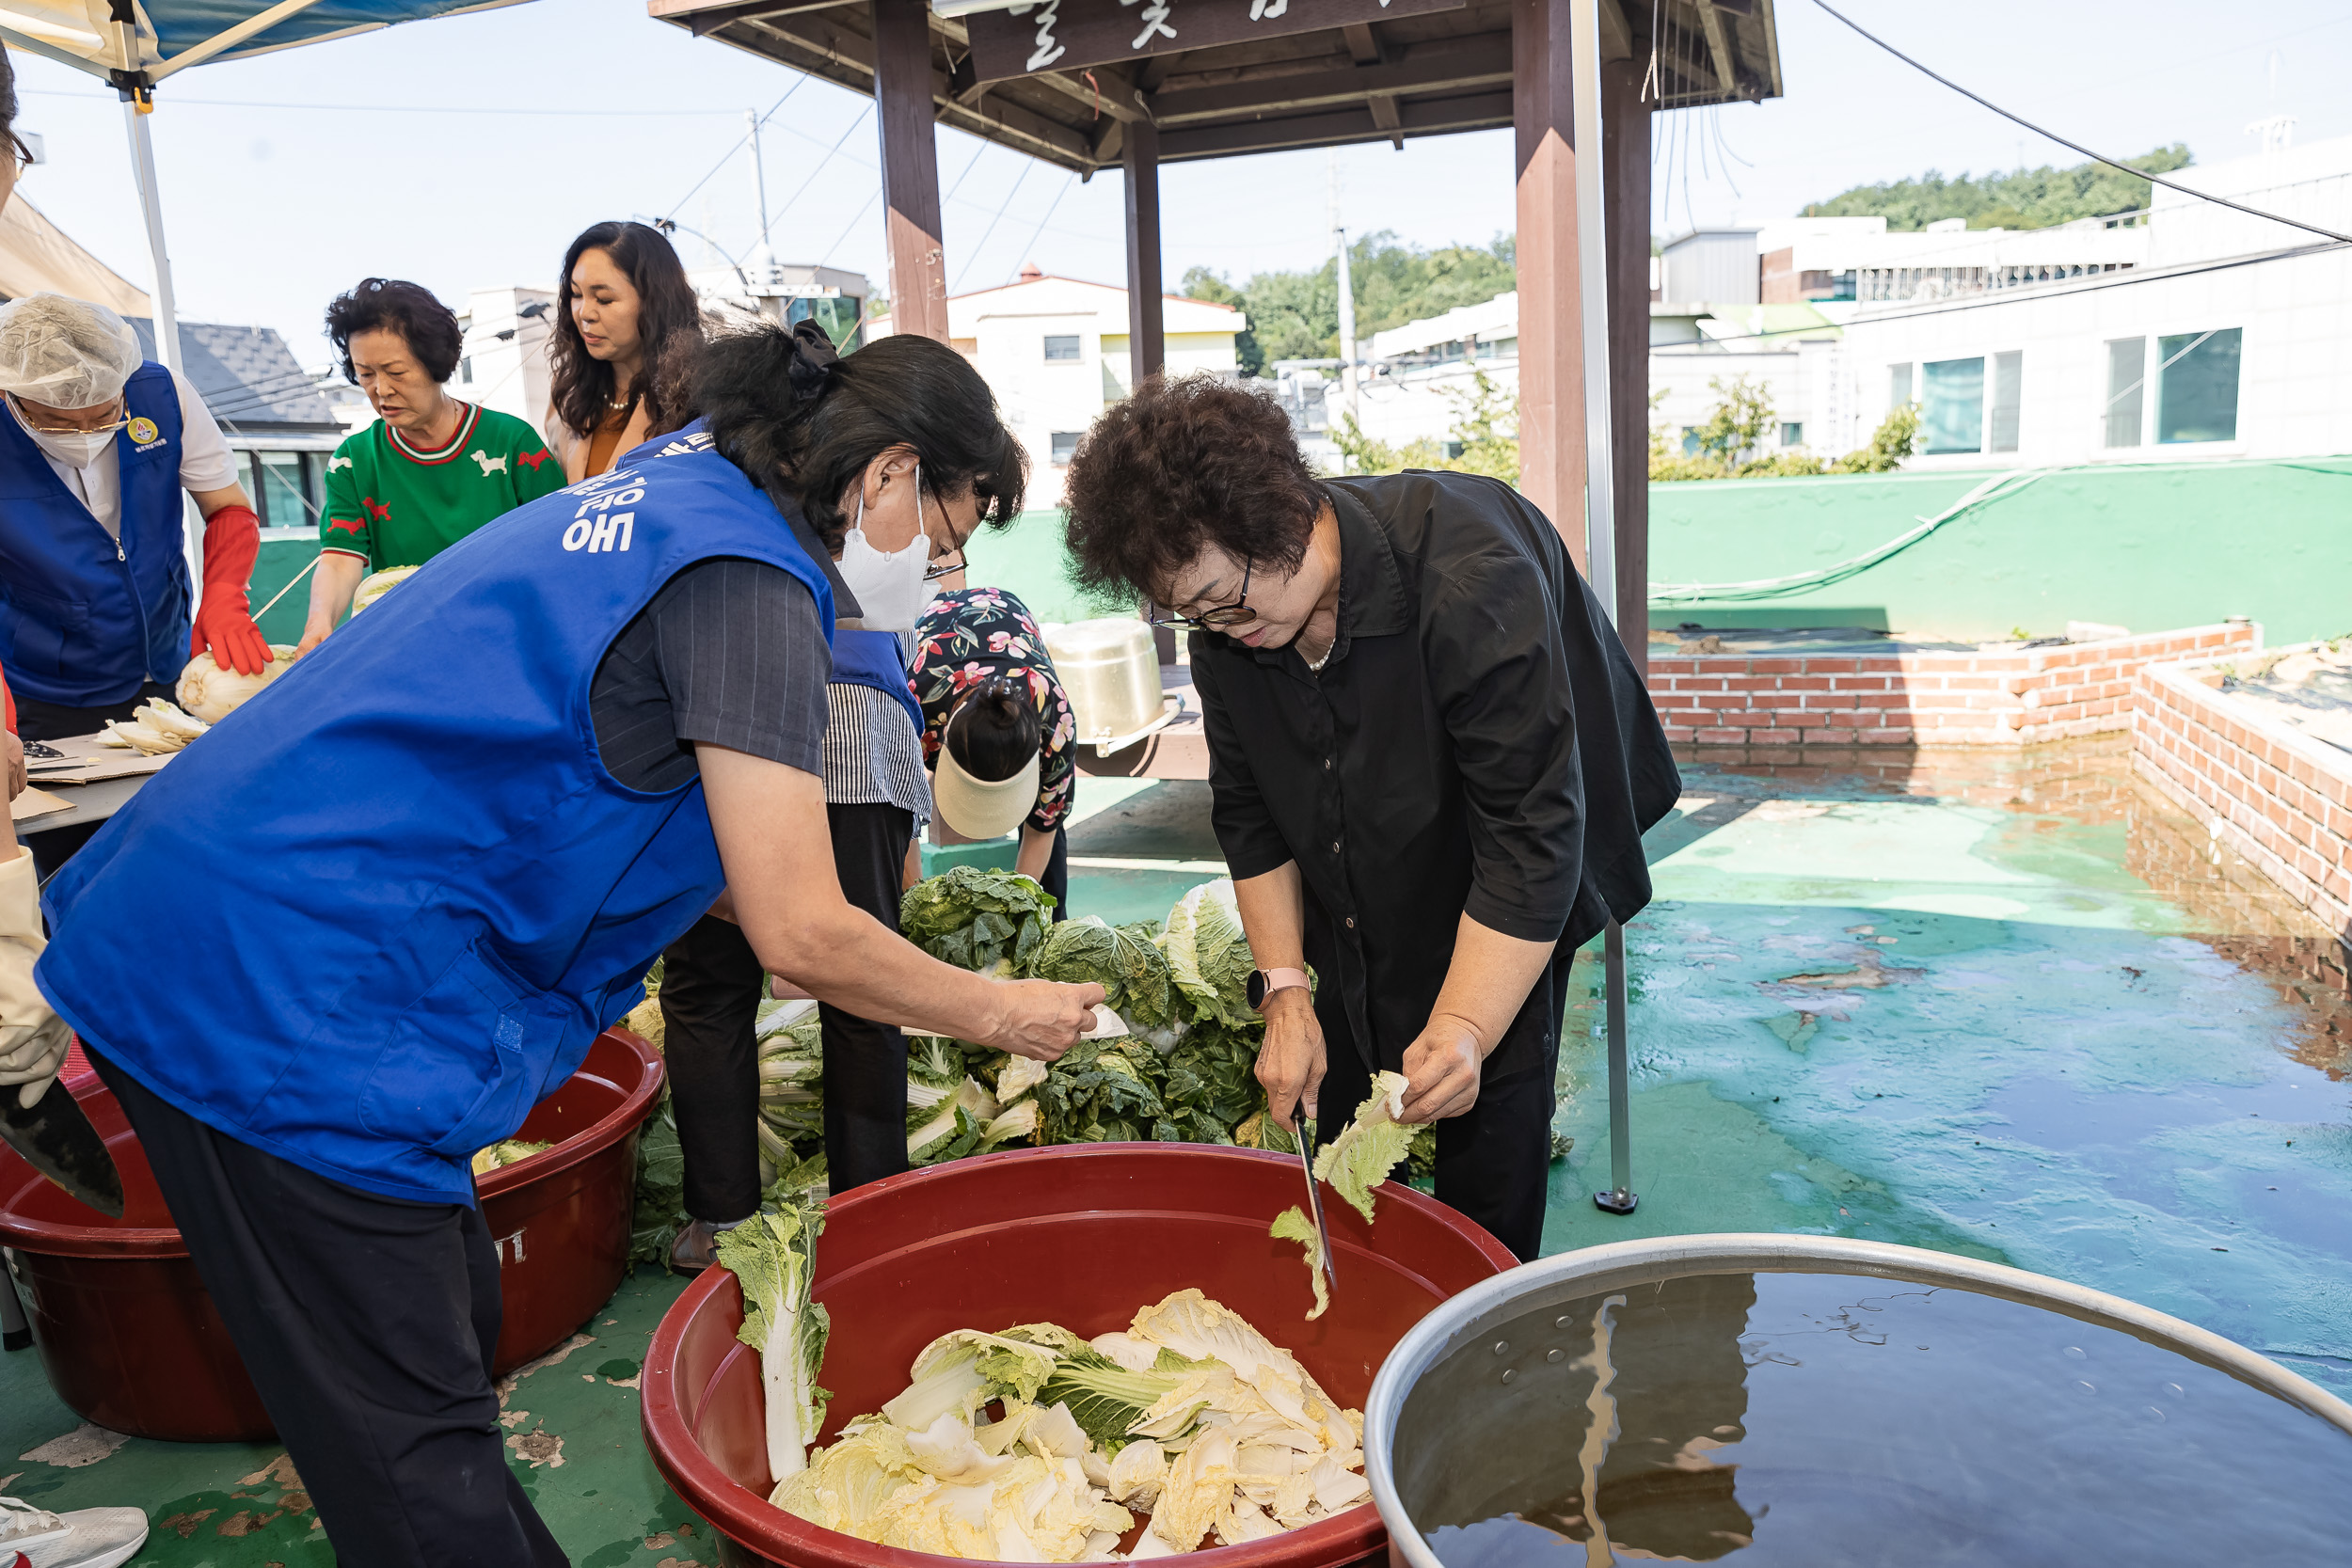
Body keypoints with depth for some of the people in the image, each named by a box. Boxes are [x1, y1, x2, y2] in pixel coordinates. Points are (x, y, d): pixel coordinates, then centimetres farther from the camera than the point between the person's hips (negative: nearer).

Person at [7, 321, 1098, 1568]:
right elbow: (801, 938, -17)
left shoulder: (655, 496, 14)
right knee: (412, 1450, 1)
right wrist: (998, 1013, 0)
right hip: (294, 1006, -10)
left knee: (454, 1328, 21)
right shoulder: (745, 579, -15)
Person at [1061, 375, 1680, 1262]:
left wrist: (1466, 1029, -36)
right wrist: (1284, 992, -9)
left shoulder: (1472, 582, -32)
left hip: (1503, 921, -5)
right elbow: (1250, 818, -2)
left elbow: (1532, 836, -31)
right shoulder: (1224, 628, -12)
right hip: (1354, 924, 5)